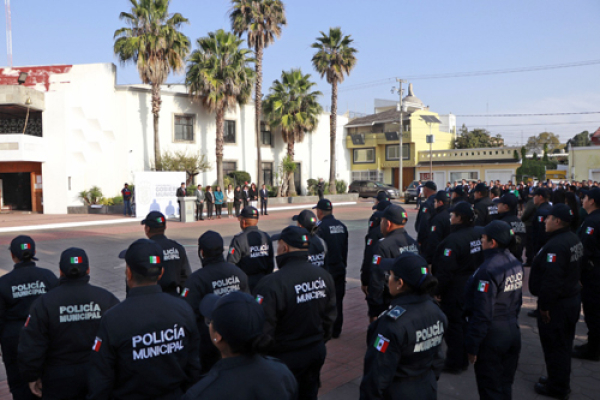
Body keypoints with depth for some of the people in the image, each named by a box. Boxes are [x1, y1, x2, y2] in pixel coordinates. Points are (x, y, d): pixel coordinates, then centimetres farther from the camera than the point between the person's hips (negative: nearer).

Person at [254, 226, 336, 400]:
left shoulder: (271, 284, -28)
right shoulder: (324, 276, -5)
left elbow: (261, 330, -23)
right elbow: (329, 317, 6)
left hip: (286, 359, -6)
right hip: (317, 353, 6)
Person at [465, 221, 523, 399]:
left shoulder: (488, 270, -25)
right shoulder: (516, 264, 3)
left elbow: (482, 313, -24)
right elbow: (518, 299, 13)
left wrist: (472, 345, -17)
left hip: (492, 335, -8)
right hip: (513, 331, 8)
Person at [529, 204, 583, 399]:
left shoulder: (555, 245, -27)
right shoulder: (574, 239, 6)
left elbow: (551, 280, -30)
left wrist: (544, 306, -21)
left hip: (556, 303, -10)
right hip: (572, 299, 10)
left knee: (554, 346, 5)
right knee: (564, 345, 22)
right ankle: (562, 382, 37)